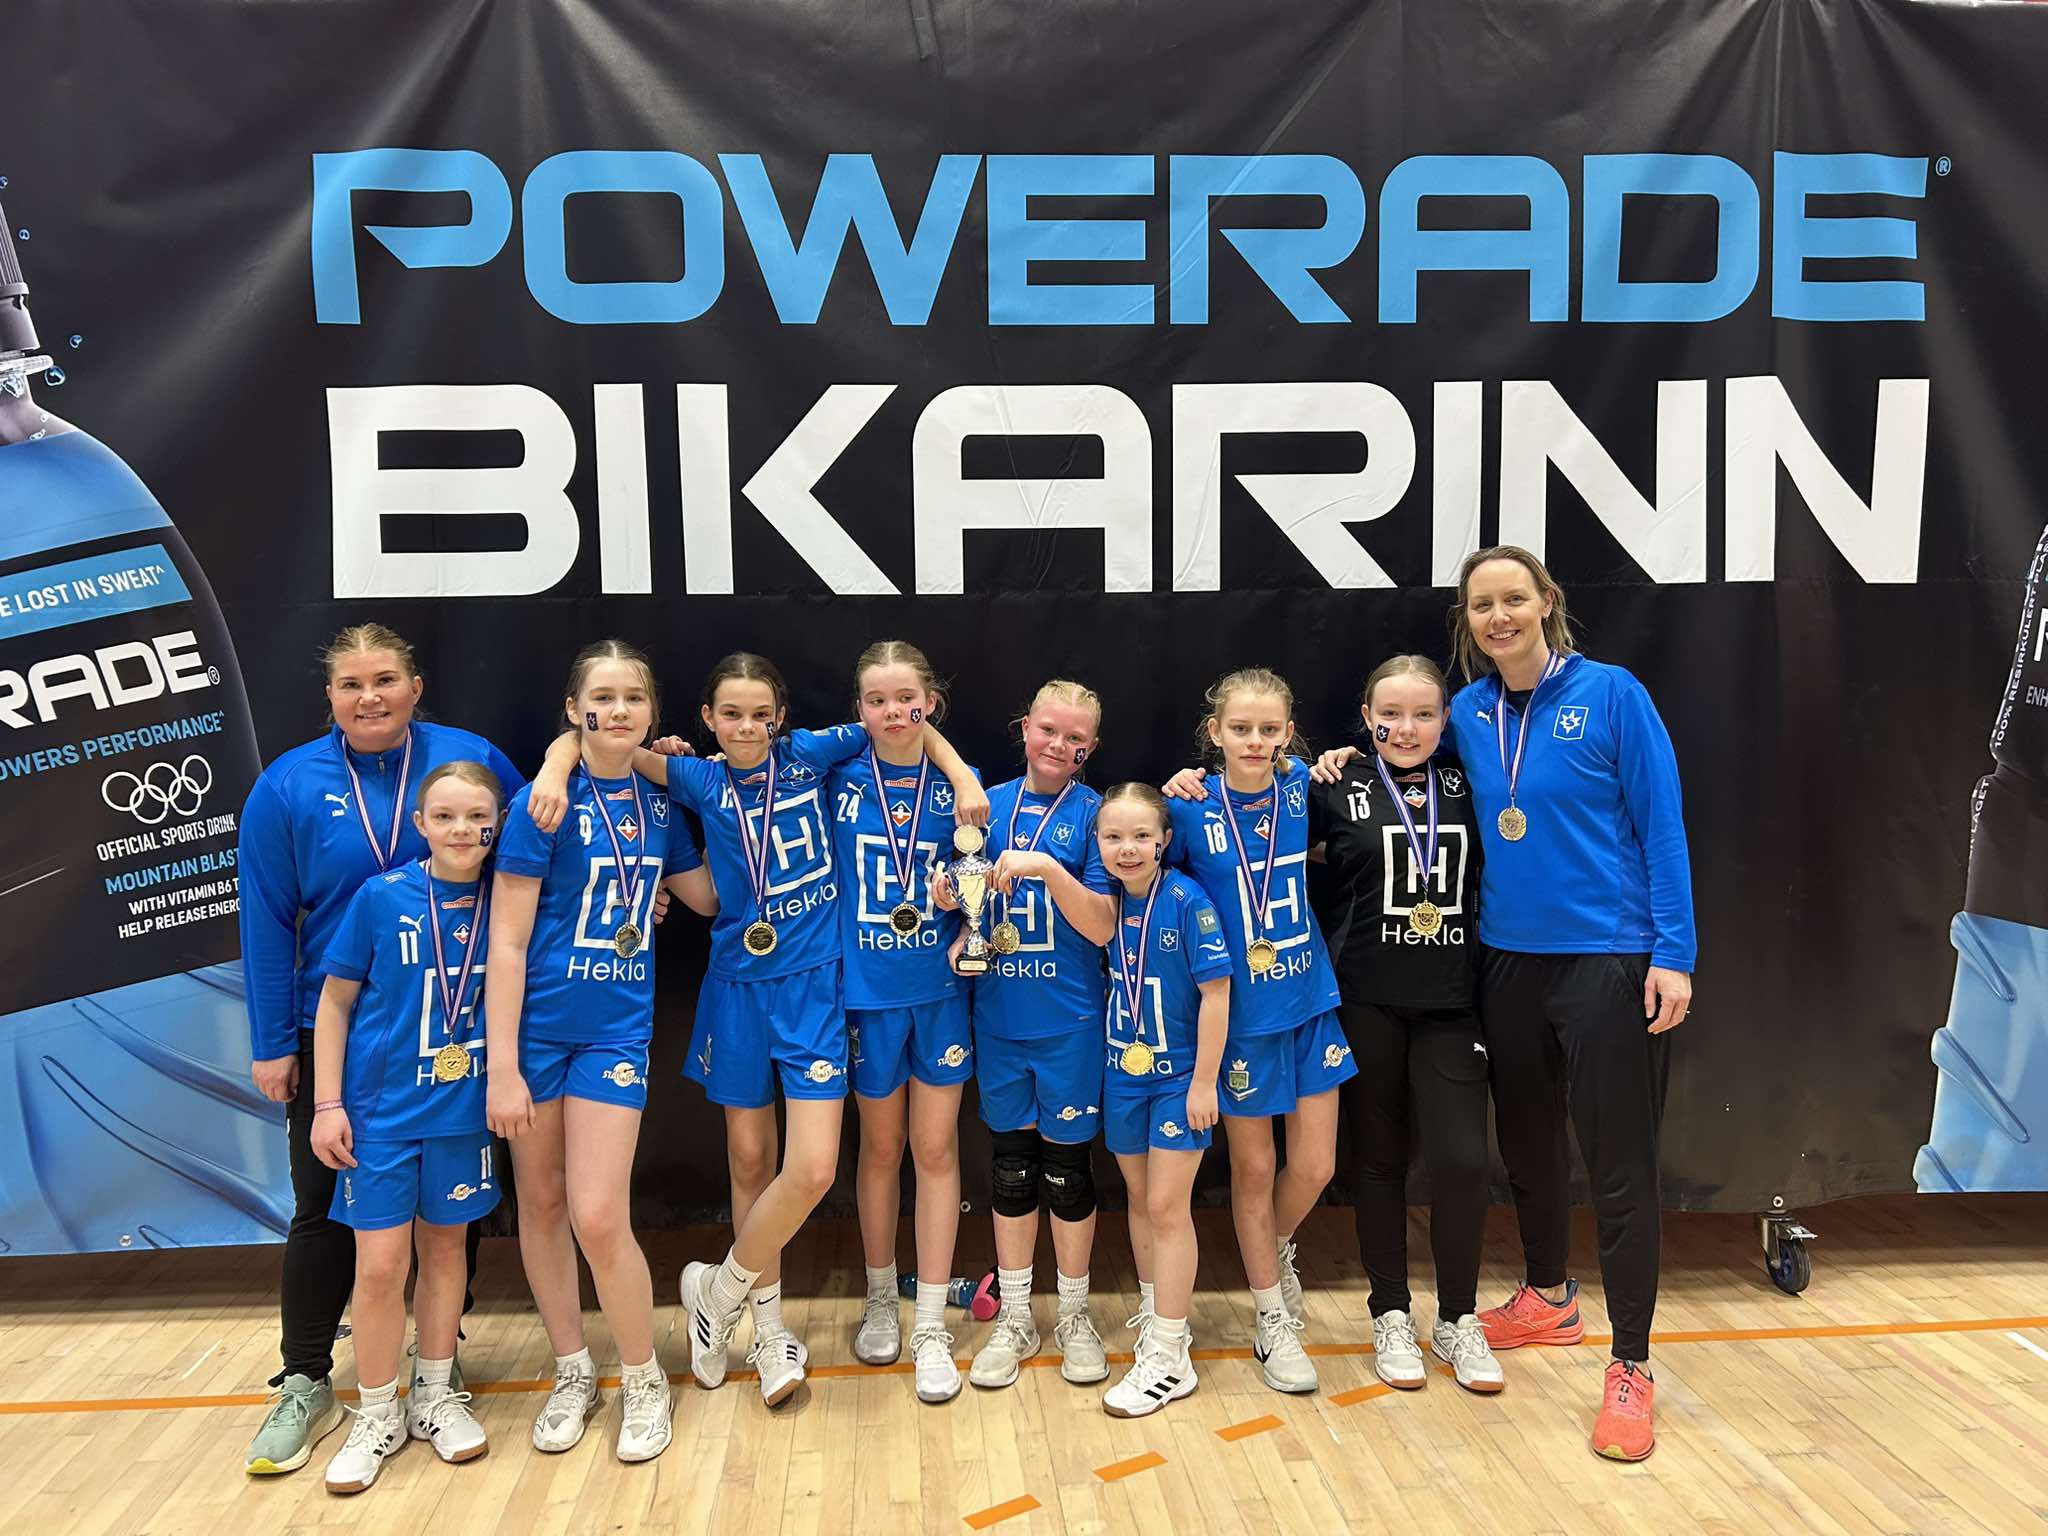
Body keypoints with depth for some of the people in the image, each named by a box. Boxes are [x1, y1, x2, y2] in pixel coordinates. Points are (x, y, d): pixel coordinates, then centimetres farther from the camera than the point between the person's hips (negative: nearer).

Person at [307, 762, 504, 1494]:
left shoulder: (500, 903, -5)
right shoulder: (380, 897, -11)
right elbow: (335, 1000, -3)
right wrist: (328, 1105, -5)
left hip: (461, 1109, 2)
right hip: (379, 1110, -2)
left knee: (444, 1246, 14)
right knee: (380, 1264, 1)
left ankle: (435, 1395, 32)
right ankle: (377, 1415, 21)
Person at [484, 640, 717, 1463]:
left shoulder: (656, 803, 3)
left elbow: (706, 896, 16)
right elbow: (507, 942, -11)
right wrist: (502, 1068, -13)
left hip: (616, 1028, 2)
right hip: (535, 1025, -2)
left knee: (599, 1219, -5)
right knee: (541, 1204, 10)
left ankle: (643, 1378, 16)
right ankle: (572, 1372, 30)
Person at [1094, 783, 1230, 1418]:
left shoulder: (1187, 901, -18)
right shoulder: (1107, 901, -2)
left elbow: (1216, 991, -17)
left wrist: (1204, 1081, -15)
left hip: (1179, 1074, -5)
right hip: (1123, 1072, 5)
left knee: (1167, 1206, -1)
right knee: (1139, 1199, 17)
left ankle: (1168, 1357, 10)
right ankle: (1156, 1311, 37)